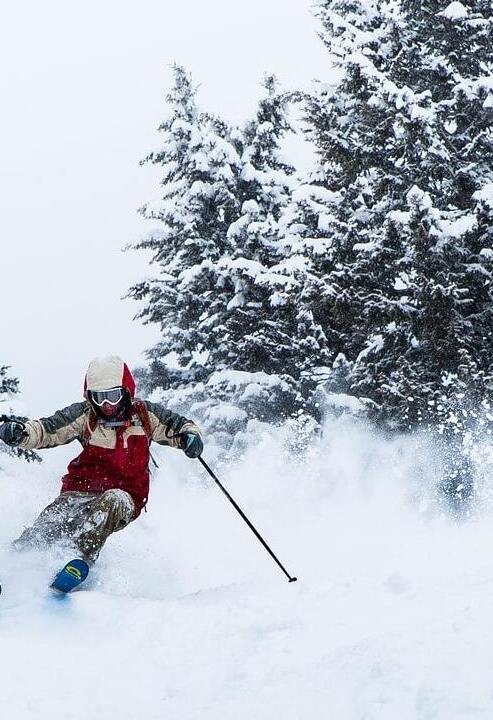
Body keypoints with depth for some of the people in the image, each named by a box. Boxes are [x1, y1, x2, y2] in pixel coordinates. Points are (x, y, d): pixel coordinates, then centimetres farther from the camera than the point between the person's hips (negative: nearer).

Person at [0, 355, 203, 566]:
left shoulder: (144, 414, 1)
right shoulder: (84, 416, -1)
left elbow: (178, 425, 12)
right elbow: (47, 430, -8)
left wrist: (190, 435, -12)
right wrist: (20, 432, -28)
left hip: (126, 496, -1)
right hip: (82, 490, 1)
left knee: (113, 501, -38)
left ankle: (82, 557, -48)